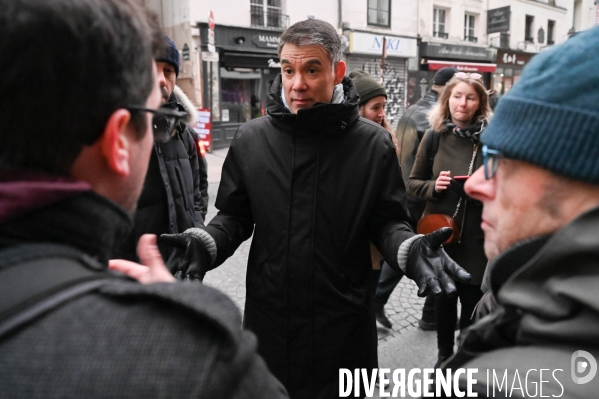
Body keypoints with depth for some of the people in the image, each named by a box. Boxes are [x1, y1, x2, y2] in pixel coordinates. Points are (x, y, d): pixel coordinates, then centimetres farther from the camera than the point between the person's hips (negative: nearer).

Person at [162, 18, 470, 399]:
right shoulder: (250, 138, -2)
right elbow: (235, 217, 5)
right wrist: (205, 244, -14)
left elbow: (386, 221, -1)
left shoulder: (374, 143, -6)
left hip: (345, 321, -1)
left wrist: (409, 249, -22)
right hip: (269, 316, 2)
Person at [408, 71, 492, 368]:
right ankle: (444, 354, 37)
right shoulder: (434, 135, -2)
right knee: (443, 296, 14)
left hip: (477, 236, -1)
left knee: (472, 299, 7)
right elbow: (413, 182, 5)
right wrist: (433, 186, -14)